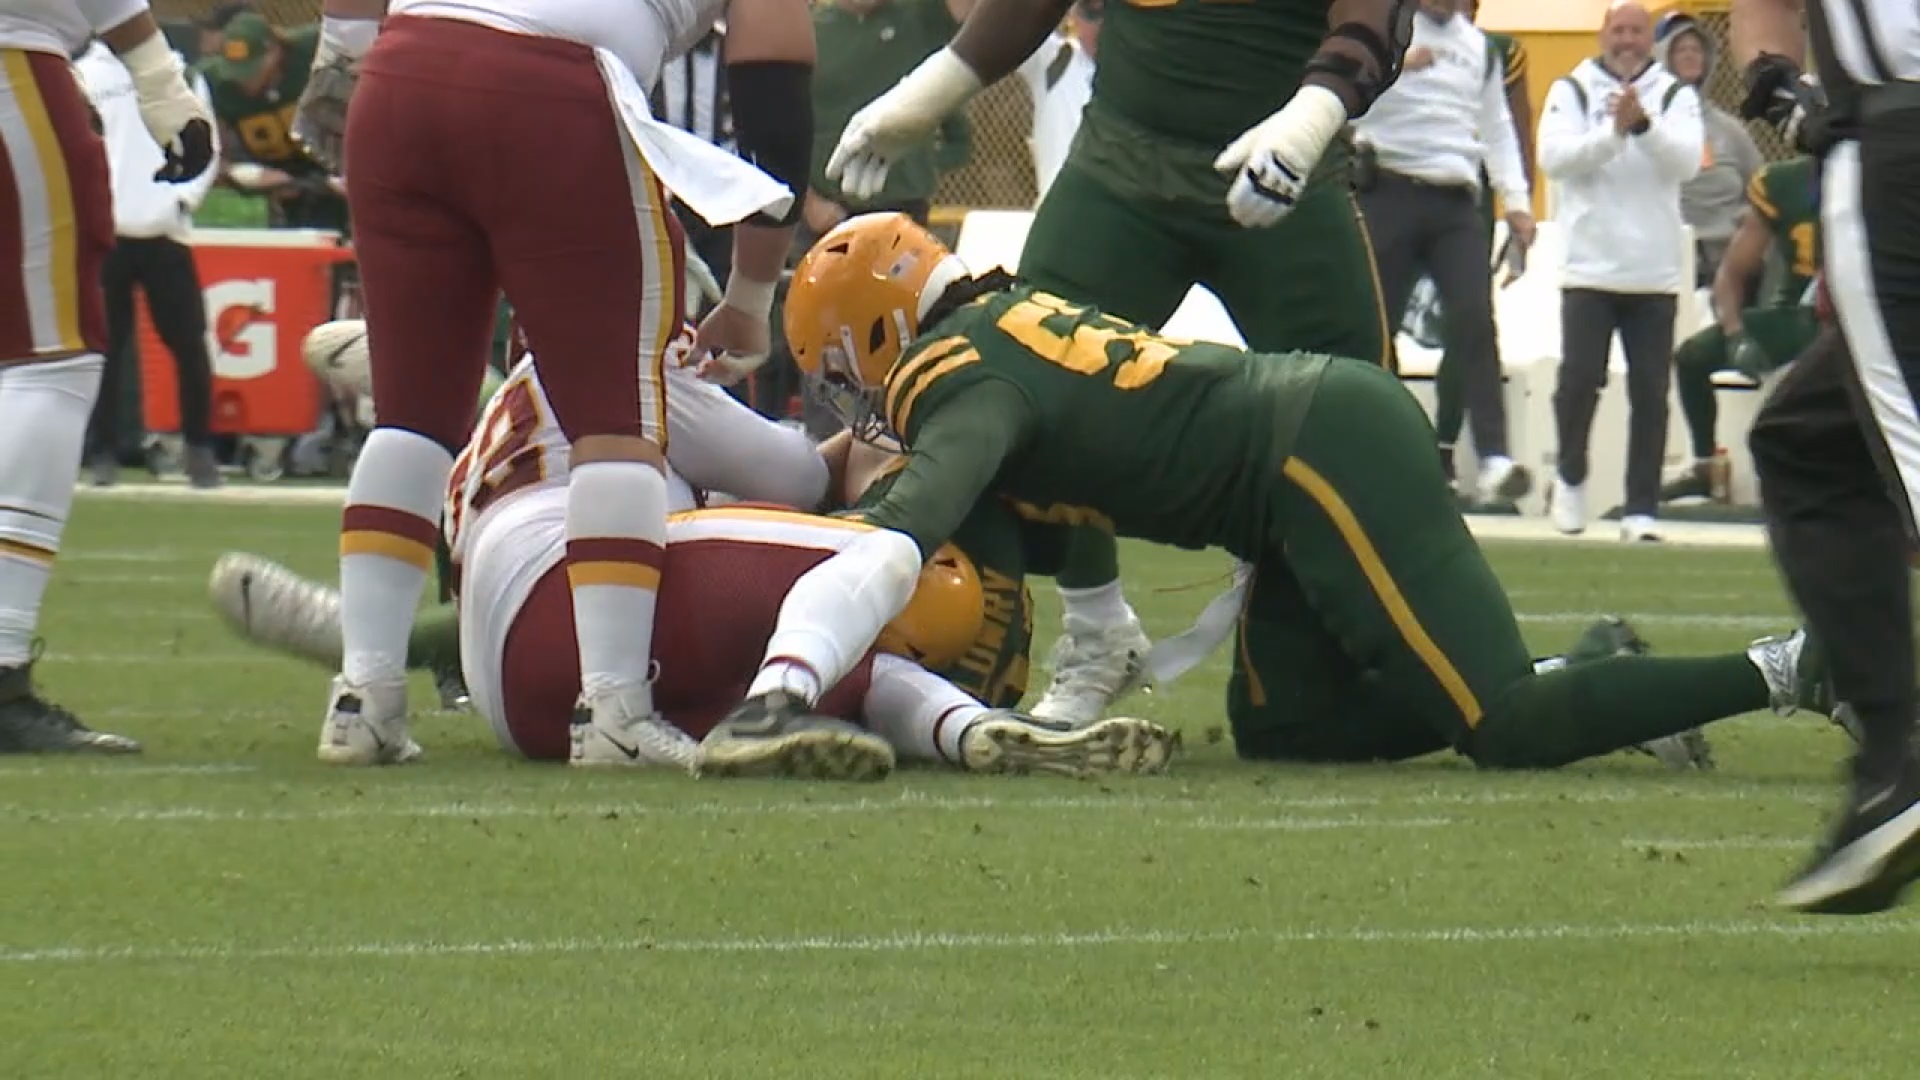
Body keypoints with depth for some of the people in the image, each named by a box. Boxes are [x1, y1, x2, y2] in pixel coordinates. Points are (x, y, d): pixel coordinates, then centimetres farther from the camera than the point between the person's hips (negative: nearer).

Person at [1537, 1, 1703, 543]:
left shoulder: (1677, 96, 7)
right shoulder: (1572, 91, 5)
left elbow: (1686, 162, -9)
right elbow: (1555, 158, -9)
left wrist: (1643, 124, -24)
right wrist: (1614, 130, -21)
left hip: (1655, 272, 1)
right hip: (1589, 266, -1)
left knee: (1650, 392, -1)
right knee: (1580, 378, -8)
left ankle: (1641, 508, 4)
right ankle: (1570, 475, 17)